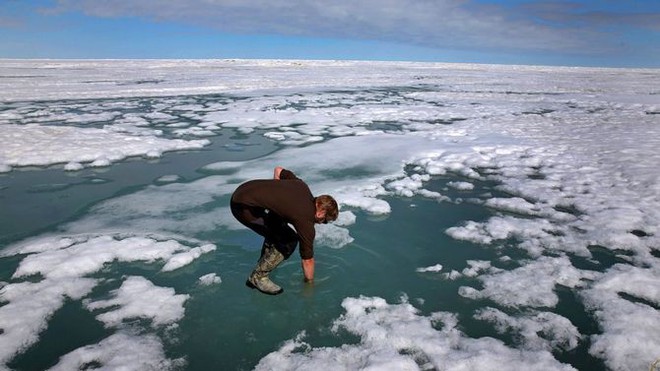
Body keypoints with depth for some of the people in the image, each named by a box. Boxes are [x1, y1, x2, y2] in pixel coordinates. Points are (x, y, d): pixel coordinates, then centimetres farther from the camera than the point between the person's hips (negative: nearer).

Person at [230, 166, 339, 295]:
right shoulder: (306, 221, -10)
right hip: (244, 206, -9)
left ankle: (264, 262, 37)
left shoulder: (302, 186, 8)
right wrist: (310, 283, 16)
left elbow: (278, 170, 22)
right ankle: (258, 277, 5)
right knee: (288, 241, -6)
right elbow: (308, 260, 1)